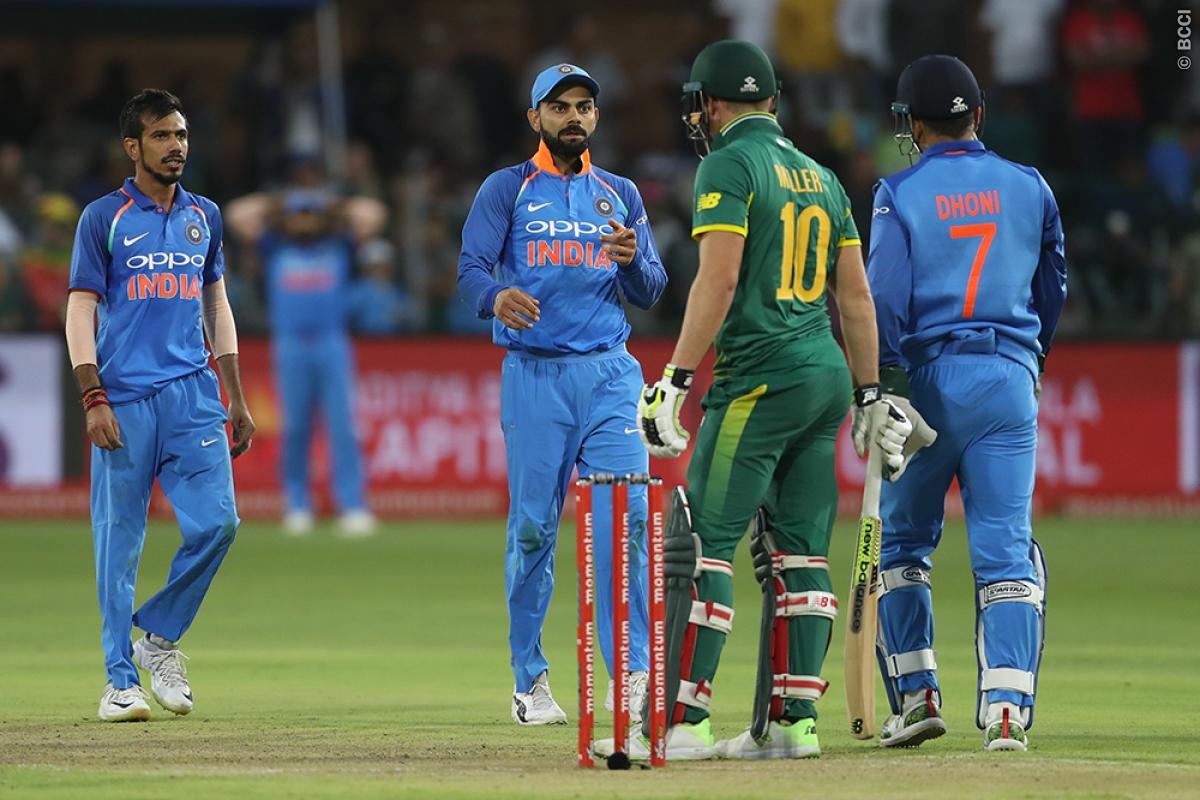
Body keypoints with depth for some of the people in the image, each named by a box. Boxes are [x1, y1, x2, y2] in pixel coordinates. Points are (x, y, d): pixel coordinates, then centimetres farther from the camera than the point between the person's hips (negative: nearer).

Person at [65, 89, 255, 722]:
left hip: (192, 393, 4)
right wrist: (93, 399, -13)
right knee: (119, 538, -2)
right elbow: (80, 312, -3)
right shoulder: (104, 219, 1)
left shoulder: (205, 217, 15)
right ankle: (120, 678, 5)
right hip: (125, 401, -4)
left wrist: (236, 400, 16)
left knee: (216, 522, -9)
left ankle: (159, 634, 13)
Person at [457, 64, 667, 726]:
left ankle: (631, 674, -9)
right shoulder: (506, 190, 7)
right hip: (534, 373, -2)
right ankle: (530, 678, 8)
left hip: (609, 372, 2)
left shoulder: (620, 195, 15)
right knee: (533, 523, -2)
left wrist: (632, 261, -13)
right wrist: (496, 296, -28)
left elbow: (650, 293, 10)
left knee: (626, 515, -10)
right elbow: (470, 270, -5)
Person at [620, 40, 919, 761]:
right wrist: (870, 396, 20)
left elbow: (719, 280, -15)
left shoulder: (730, 165, -5)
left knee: (703, 542, -8)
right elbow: (857, 294, 17)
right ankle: (792, 721, 7)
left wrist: (677, 379, -16)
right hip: (828, 377, 8)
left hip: (760, 380, -8)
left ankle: (684, 721, -13)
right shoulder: (821, 177, 17)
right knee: (799, 552, 9)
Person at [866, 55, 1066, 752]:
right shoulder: (1029, 189, 7)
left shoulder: (902, 194, -3)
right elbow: (1053, 290, 15)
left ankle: (916, 696, 13)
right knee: (1007, 549, -2)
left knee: (902, 538, 15)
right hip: (1010, 381, 2)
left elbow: (885, 296, -11)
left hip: (929, 378, -2)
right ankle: (1007, 707, -14)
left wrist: (883, 388, -11)